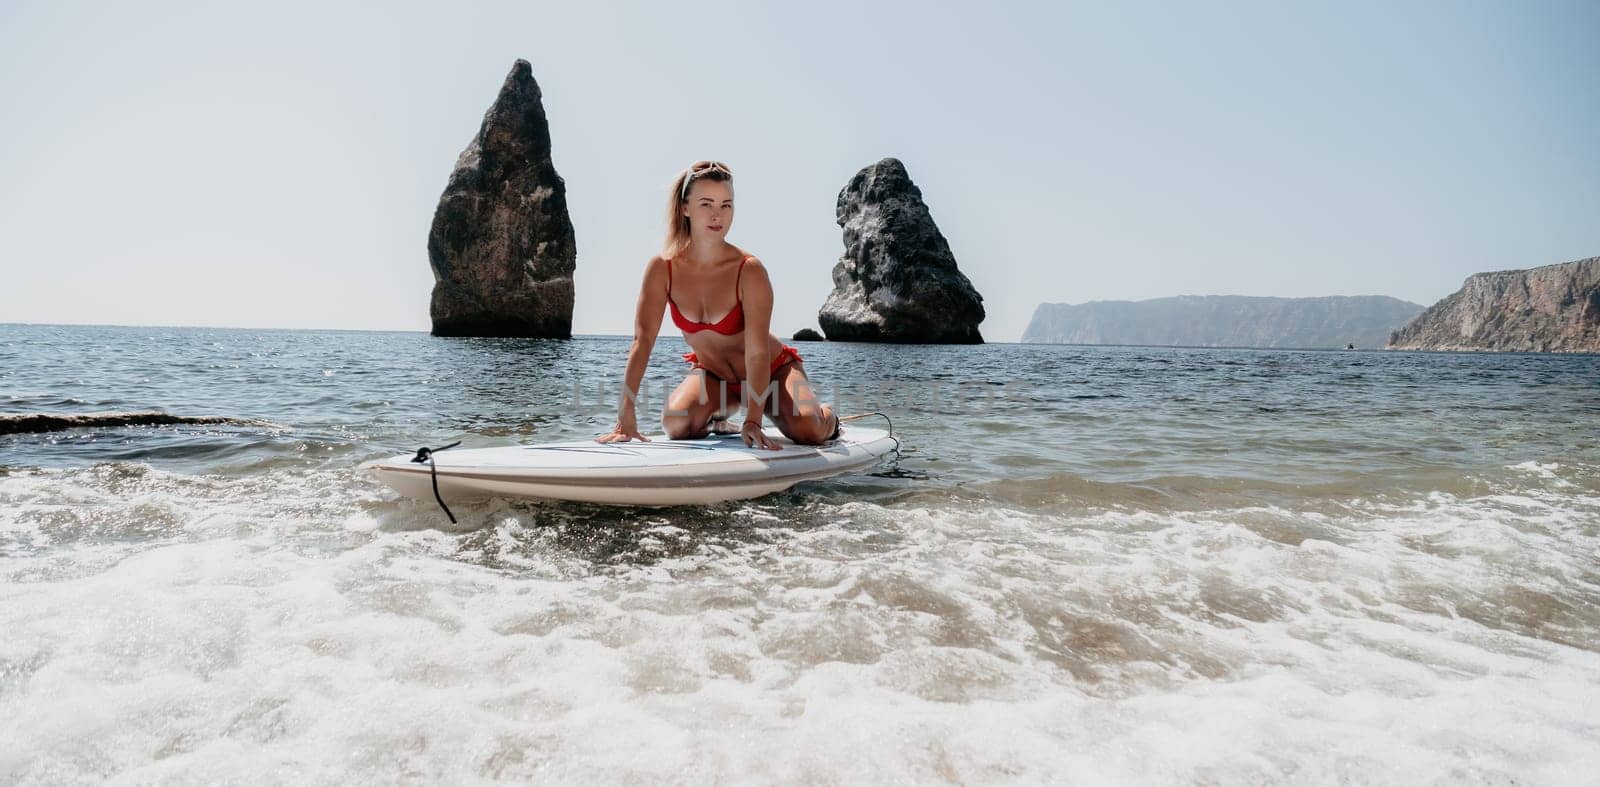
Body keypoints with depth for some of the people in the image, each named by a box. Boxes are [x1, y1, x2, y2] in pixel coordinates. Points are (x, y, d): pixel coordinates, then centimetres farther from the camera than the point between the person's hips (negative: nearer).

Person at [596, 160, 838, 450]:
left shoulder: (749, 271, -26)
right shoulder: (662, 268, -18)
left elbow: (758, 354, -31)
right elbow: (642, 341, -24)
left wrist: (753, 422, -41)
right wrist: (626, 417, -33)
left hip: (772, 371, -3)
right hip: (711, 374, 3)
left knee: (808, 431, -26)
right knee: (676, 424, -25)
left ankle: (827, 417, 14)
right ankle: (718, 412, 13)